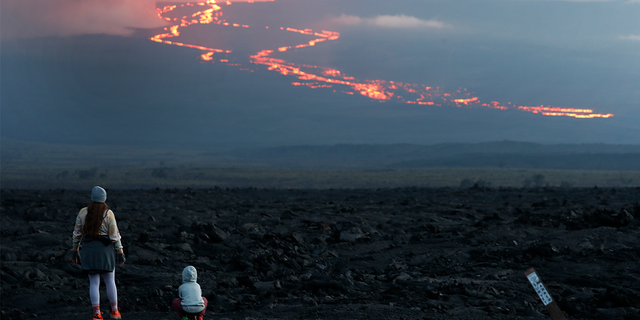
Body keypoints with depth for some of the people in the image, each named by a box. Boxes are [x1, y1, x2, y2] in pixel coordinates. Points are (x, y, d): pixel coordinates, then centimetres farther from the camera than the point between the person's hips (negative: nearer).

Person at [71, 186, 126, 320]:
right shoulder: (108, 213, -8)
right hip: (105, 249, -2)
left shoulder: (83, 212, -1)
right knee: (110, 281, 12)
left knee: (94, 282, 5)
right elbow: (114, 235, -8)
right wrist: (120, 252, -3)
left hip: (88, 249, 2)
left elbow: (77, 233, 4)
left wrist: (75, 250, 13)